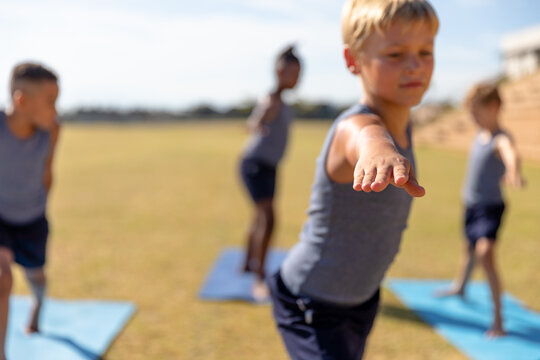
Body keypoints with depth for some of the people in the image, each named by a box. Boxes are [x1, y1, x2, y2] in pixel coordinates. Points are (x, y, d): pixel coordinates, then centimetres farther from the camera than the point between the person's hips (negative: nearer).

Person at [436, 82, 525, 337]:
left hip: (490, 206, -8)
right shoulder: (479, 136, 4)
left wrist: (513, 172, -66)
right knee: (469, 248, 27)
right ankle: (460, 286, 53)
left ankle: (498, 318, -17)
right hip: (471, 204, 8)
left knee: (485, 252, -22)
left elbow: (511, 154, -44)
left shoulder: (501, 139, -20)